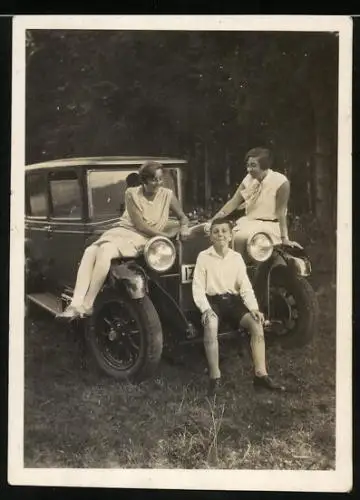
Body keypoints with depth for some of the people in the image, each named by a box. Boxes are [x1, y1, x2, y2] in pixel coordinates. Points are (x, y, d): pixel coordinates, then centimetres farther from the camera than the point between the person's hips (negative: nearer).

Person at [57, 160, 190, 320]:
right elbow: (139, 224, -8)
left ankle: (87, 305, -31)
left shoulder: (167, 195, 1)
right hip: (121, 231, 3)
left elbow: (182, 217, 14)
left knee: (105, 251, -32)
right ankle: (76, 304, -32)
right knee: (90, 251, -27)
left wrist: (183, 227, -9)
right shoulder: (131, 193, -1)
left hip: (140, 240, -2)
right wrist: (164, 235, -14)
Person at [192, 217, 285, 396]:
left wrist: (254, 308, -12)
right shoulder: (203, 257, -2)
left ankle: (261, 375, -18)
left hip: (233, 300, 4)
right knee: (210, 325, -36)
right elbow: (198, 288, -7)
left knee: (256, 323, -22)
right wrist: (205, 309, -23)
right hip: (212, 301, -3)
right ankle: (214, 377, -30)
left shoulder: (237, 257, 8)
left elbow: (245, 287, 4)